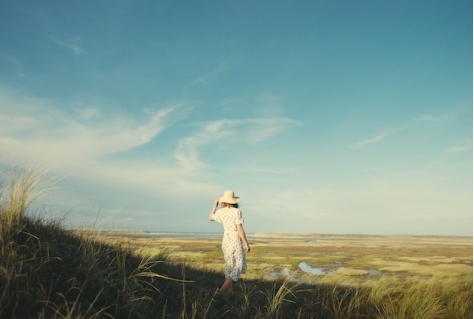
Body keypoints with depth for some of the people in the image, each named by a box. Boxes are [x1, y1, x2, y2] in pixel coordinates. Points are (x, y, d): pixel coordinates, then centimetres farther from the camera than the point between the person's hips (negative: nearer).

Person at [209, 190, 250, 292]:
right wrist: (246, 243, -10)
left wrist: (215, 205, 28)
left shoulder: (221, 212, 1)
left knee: (230, 266, 15)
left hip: (226, 240, 6)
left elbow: (210, 218, 22)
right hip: (236, 240, -6)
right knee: (239, 266, 0)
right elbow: (240, 229, -16)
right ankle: (223, 289, -13)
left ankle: (229, 290, 14)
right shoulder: (237, 211, -13)